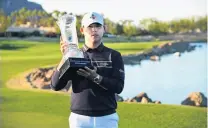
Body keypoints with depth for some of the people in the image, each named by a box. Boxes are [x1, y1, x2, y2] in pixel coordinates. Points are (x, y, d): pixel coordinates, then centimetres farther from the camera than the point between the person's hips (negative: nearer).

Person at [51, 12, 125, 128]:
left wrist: (96, 77, -22)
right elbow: (55, 85, -4)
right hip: (80, 118, 1)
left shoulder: (114, 56, 3)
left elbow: (118, 87, -8)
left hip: (107, 118, -1)